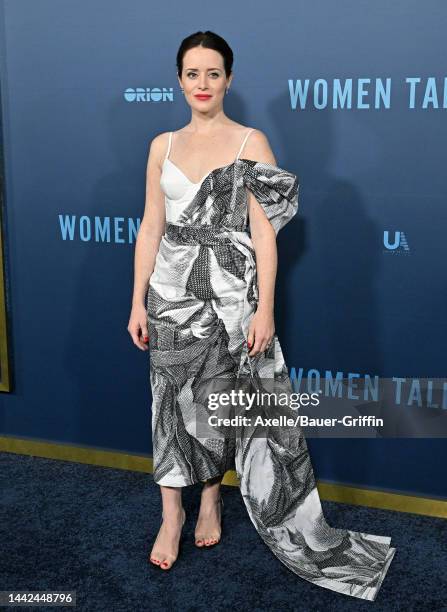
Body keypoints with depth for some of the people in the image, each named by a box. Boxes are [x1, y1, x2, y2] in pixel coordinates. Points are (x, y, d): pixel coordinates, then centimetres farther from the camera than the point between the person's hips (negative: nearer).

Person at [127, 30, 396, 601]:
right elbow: (151, 226, 8)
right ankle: (172, 514, 21)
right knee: (173, 398, 7)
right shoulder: (163, 145, 8)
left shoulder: (251, 142, -3)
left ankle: (210, 496, 30)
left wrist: (264, 308, -14)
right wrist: (138, 301, 3)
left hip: (229, 291, -3)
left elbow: (265, 232, -8)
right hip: (171, 288, 3)